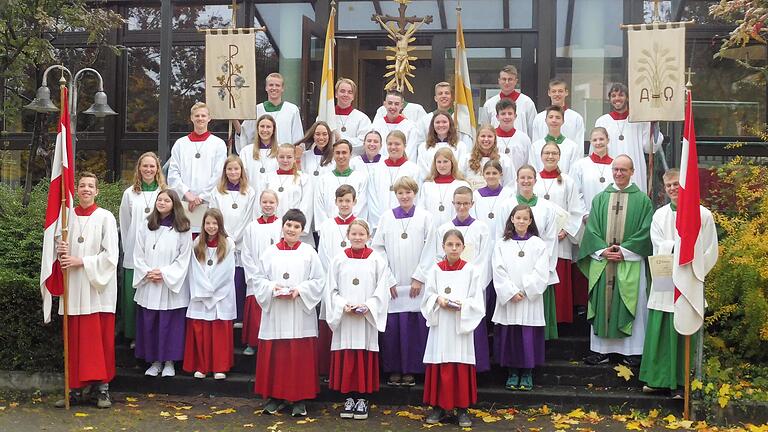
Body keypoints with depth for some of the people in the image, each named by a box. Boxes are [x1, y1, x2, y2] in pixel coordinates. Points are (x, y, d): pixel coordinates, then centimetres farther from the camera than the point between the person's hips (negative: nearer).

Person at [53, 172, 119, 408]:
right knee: (76, 340, 4)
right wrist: (61, 252, -7)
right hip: (73, 286, 3)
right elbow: (60, 248, 16)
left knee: (101, 339, -1)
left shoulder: (105, 217, -2)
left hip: (98, 286, -3)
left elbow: (111, 255, -7)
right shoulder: (67, 216, 9)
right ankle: (77, 389, 10)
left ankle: (102, 388, 7)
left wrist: (81, 261, -12)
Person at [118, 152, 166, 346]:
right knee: (134, 295, 1)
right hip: (134, 255, 1)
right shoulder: (130, 193, 9)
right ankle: (134, 335, 12)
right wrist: (127, 248, 8)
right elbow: (124, 224, 12)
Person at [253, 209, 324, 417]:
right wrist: (273, 288, -12)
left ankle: (300, 399, 10)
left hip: (301, 315, -1)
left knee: (300, 357, -1)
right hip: (275, 314, 2)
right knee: (275, 357, 4)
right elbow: (260, 280, 7)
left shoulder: (309, 252, 3)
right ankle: (275, 396, 17)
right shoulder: (270, 252, 7)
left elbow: (318, 281, 1)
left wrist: (299, 290, -14)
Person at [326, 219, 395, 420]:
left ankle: (362, 398, 13)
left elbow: (382, 289, -2)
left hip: (367, 317, -1)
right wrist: (344, 306, -11)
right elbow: (331, 289, 4)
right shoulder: (339, 259, 4)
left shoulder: (377, 259, 0)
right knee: (346, 357, 3)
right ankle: (349, 397, 16)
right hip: (343, 317, 1)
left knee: (365, 357, 1)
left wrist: (367, 306, -14)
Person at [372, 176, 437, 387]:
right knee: (391, 326, 1)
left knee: (413, 326, -1)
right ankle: (393, 370, 13)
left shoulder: (425, 217, 3)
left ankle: (410, 370, 10)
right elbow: (378, 248, 5)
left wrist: (419, 277, -6)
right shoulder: (386, 217, 7)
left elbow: (429, 250, 0)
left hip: (415, 284, -1)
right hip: (391, 283, 1)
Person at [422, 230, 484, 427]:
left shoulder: (471, 270, 1)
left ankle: (462, 409, 11)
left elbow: (477, 301, -1)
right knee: (439, 366, 4)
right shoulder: (435, 270, 5)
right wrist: (439, 300, -14)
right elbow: (428, 296, 6)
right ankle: (438, 407, 15)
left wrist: (462, 305, -18)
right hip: (440, 326, 1)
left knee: (462, 366, 0)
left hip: (462, 326, -1)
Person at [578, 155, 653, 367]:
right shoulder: (600, 199, 11)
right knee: (601, 303, 4)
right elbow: (591, 229, 6)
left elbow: (645, 231, -4)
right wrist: (603, 250, -8)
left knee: (631, 304, 0)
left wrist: (624, 251, -12)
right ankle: (601, 349, 11)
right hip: (601, 260, 3)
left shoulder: (642, 200, 2)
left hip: (631, 262, -3)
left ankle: (632, 351, 7)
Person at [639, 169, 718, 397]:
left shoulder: (703, 214, 1)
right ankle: (658, 378, 13)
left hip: (689, 283, -3)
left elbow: (710, 251, 2)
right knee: (659, 330, 3)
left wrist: (694, 273, -4)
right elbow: (659, 245, -2)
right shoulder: (659, 215, 10)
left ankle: (680, 382, 8)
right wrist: (683, 245, -16)